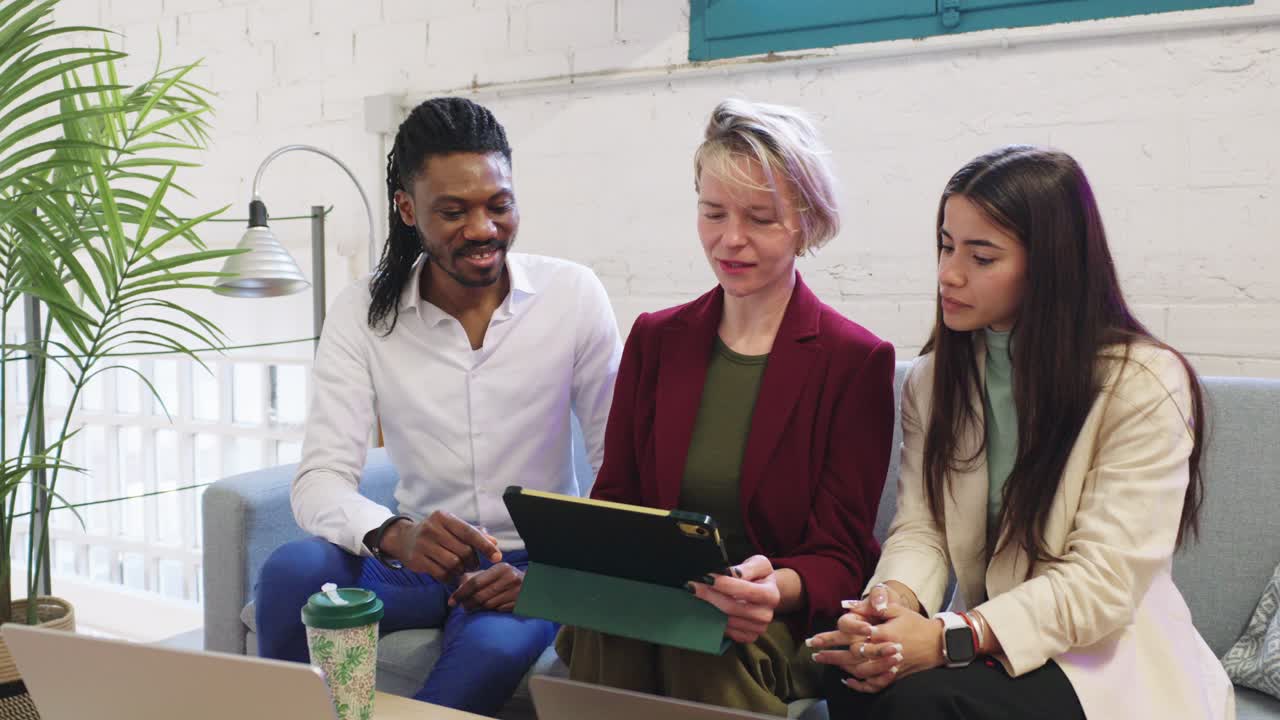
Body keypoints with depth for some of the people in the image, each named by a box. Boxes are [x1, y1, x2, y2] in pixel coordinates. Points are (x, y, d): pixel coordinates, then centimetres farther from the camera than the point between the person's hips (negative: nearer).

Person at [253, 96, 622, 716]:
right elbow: (320, 478, -13)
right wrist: (394, 536, -35)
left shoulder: (574, 295, -7)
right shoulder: (363, 311, -5)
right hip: (415, 557, 2)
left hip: (531, 566, -1)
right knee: (293, 570, -27)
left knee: (496, 645, -35)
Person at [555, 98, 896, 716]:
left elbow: (839, 559, -5)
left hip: (791, 623, -2)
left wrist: (779, 588, -29)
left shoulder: (857, 362, -3)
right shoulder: (654, 338, 9)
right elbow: (613, 500, 8)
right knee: (605, 628, -32)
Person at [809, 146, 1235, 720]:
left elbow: (1105, 584, -19)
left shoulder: (1144, 385, -13)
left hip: (1107, 660, -4)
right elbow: (920, 527, -1)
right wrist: (896, 597, -25)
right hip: (982, 647, 4)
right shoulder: (935, 376, 6)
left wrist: (949, 639, -31)